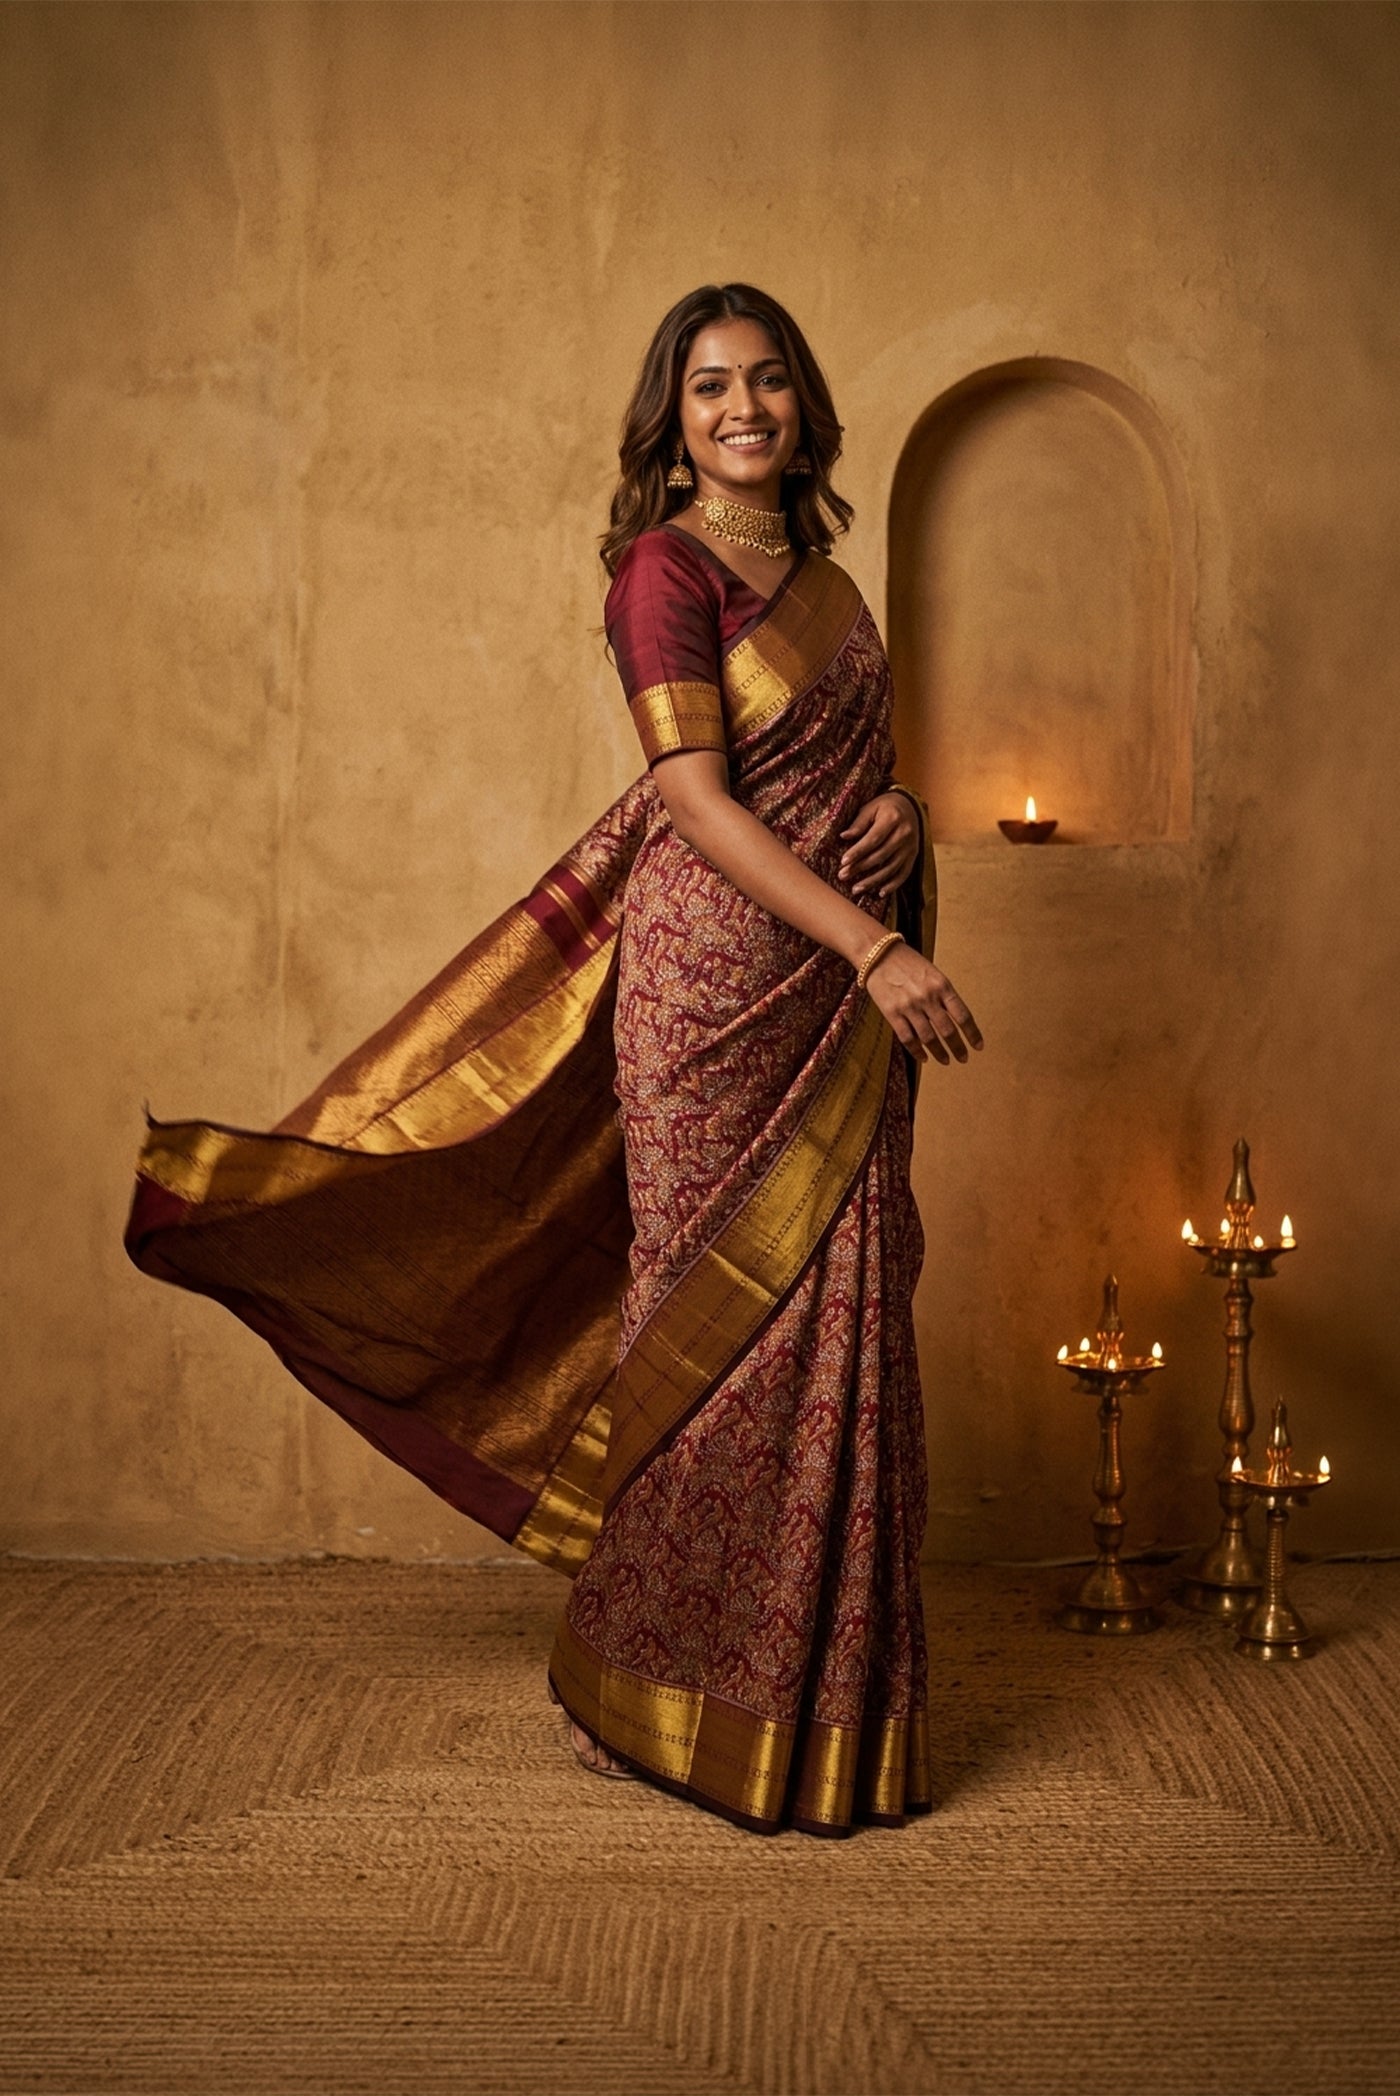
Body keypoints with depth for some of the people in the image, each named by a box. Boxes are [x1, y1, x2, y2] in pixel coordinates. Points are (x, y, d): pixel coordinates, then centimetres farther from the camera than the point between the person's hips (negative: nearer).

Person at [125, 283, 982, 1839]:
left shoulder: (819, 572, 16)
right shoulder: (665, 566, -8)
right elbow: (700, 798, -17)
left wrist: (899, 809, -2)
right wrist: (878, 949, -23)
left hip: (836, 987, 7)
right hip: (717, 969, -7)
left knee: (831, 1313, 9)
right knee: (722, 1313, 0)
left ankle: (819, 1690, 23)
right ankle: (666, 1695, 17)